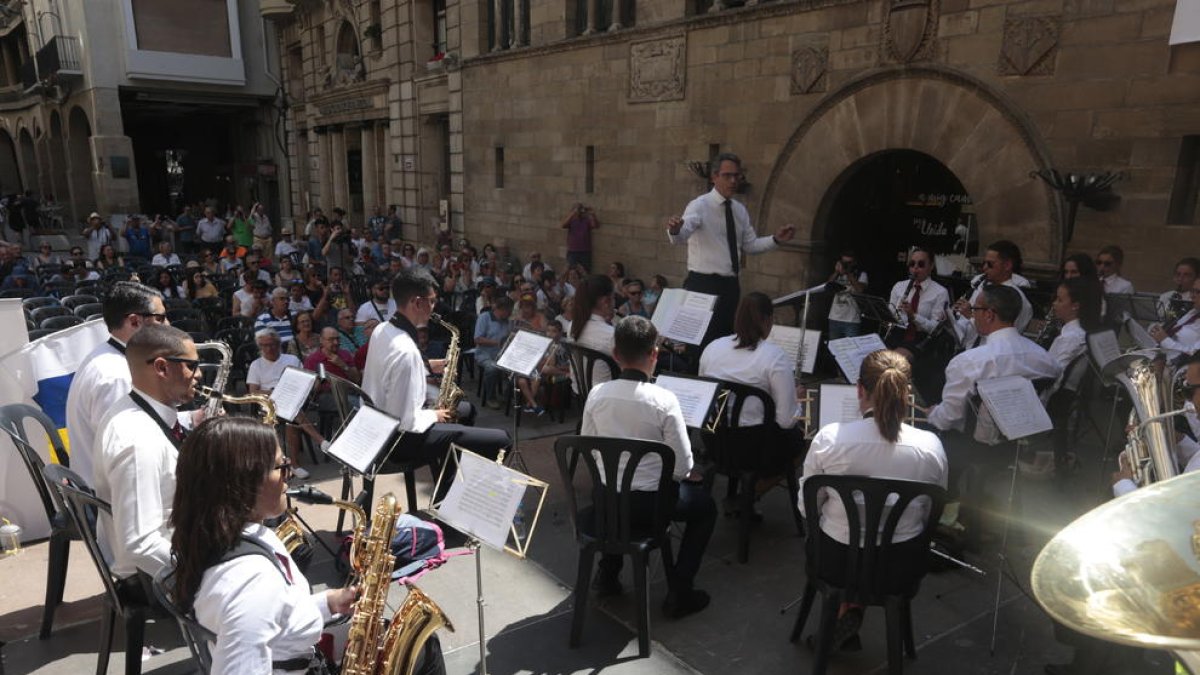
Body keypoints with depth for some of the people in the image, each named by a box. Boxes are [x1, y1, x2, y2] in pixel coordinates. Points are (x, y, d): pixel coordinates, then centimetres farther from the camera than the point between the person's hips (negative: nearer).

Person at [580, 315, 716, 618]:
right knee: (706, 505, 22)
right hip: (648, 503, -4)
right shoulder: (663, 400, -20)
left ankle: (608, 573, 38)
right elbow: (683, 467, -15)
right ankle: (679, 591, 17)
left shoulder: (596, 395, -9)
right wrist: (692, 475, 8)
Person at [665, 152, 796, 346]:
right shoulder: (699, 206, -11)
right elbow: (682, 234, -29)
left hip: (731, 286, 7)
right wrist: (675, 230, -52)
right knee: (702, 343, -8)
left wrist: (775, 239, 1)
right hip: (703, 286, -7)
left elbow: (750, 244, 17)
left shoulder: (740, 210, 10)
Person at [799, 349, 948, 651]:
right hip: (901, 569, 2)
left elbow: (808, 506, -7)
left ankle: (847, 612, 17)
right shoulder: (930, 446, -17)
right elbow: (931, 515, 0)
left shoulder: (829, 437, -21)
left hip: (836, 564, -1)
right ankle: (850, 614, 25)